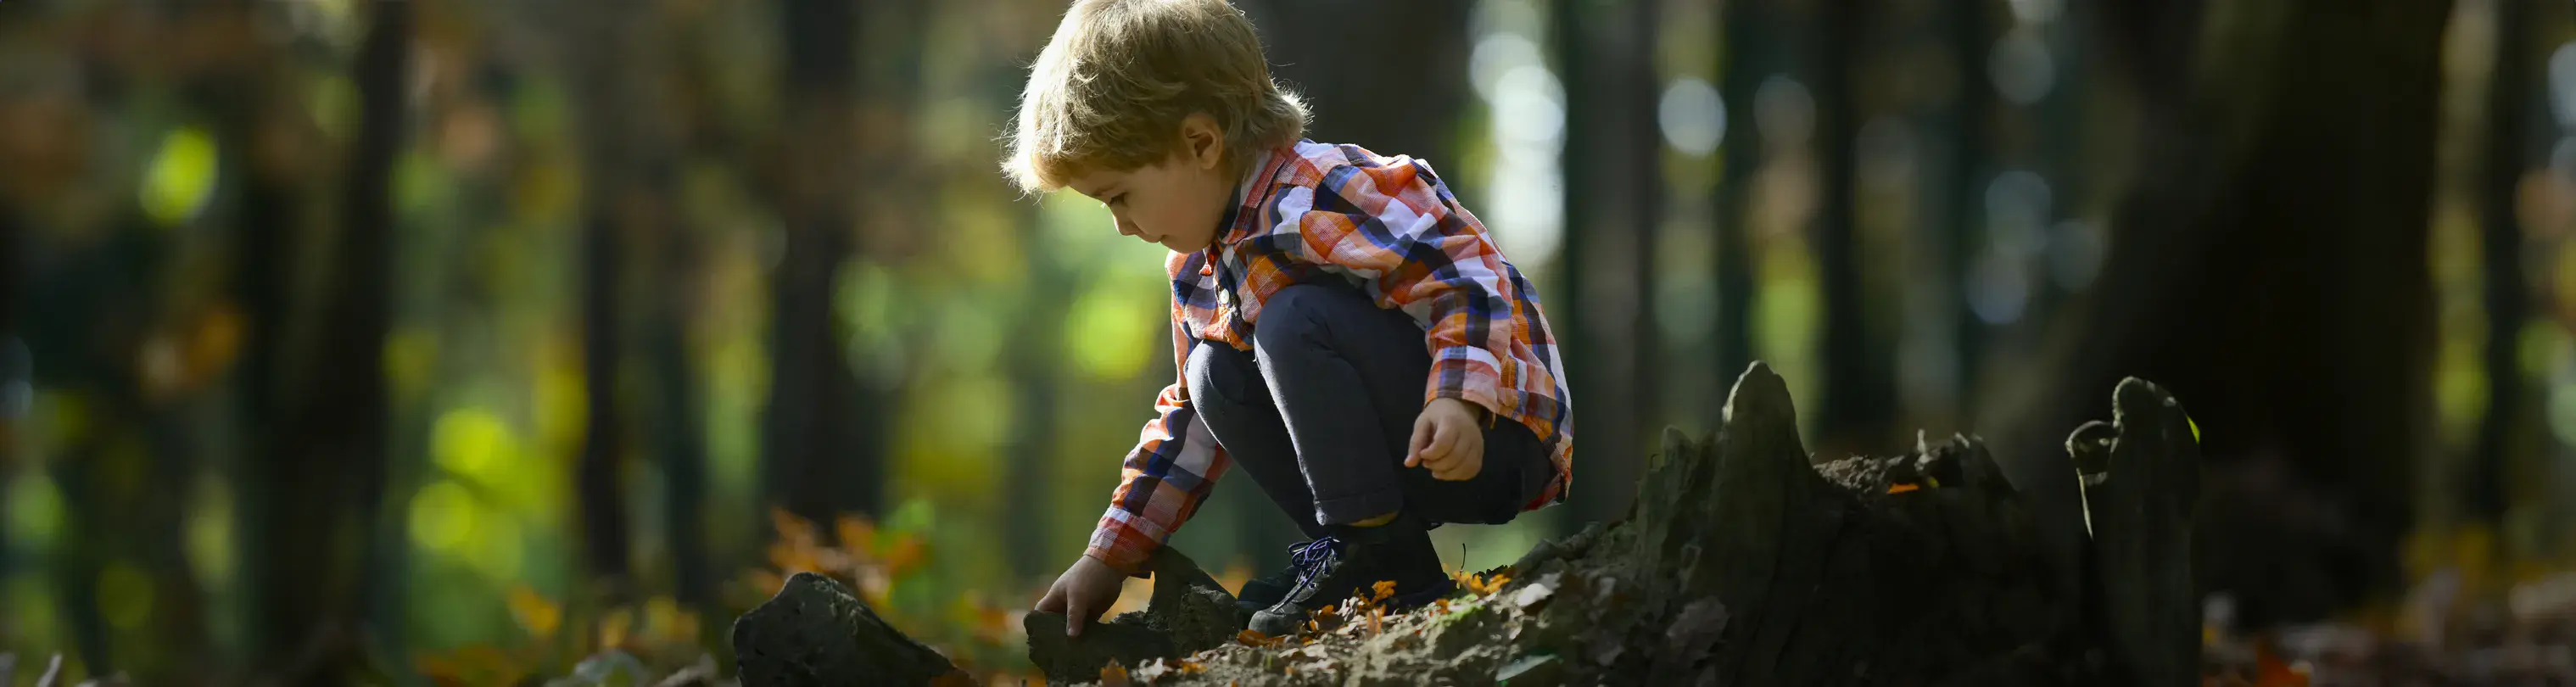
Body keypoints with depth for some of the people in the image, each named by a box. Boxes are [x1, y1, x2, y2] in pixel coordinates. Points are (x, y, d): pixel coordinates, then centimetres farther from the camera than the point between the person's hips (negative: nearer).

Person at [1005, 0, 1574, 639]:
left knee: (1297, 321, -26)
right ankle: (1353, 552, -1)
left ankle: (1384, 556, -21)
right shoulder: (1198, 269, 12)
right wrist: (1108, 560, 19)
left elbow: (1468, 278, -28)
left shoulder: (1327, 200, -20)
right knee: (1217, 377, 2)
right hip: (1412, 464, 10)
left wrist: (1458, 402, -43)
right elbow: (1189, 423, 22)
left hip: (1495, 437, -10)